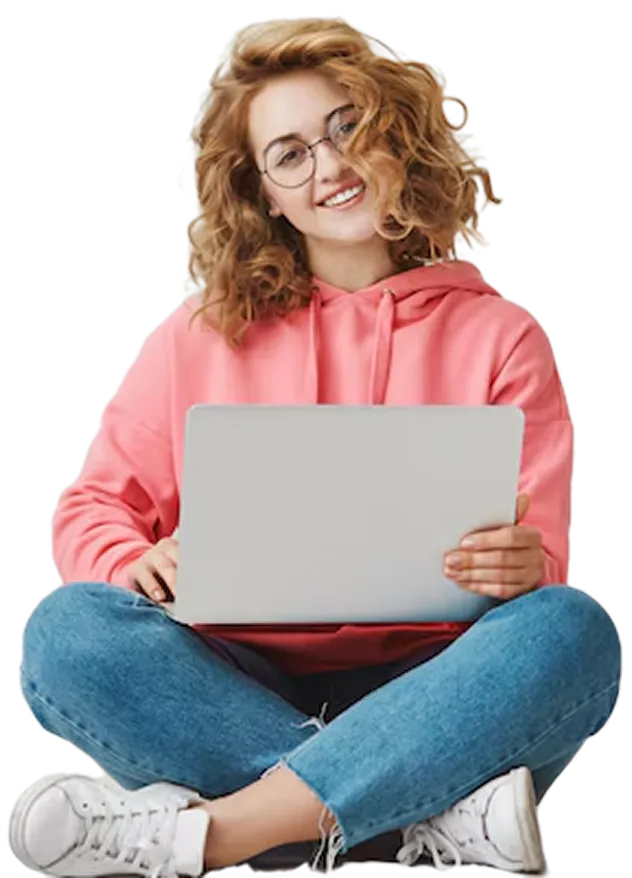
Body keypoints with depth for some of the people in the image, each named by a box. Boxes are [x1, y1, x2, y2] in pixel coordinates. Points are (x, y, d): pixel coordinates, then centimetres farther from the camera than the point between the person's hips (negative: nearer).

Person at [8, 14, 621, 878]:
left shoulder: (500, 335, 9)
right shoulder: (203, 335, 11)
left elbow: (544, 559, 4)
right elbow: (90, 508, 11)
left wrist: (524, 567, -21)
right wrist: (135, 562, -13)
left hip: (422, 692, 0)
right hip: (236, 685, 1)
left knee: (571, 628, -30)